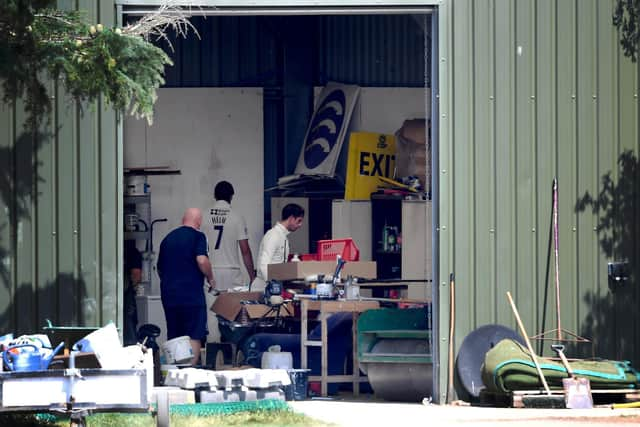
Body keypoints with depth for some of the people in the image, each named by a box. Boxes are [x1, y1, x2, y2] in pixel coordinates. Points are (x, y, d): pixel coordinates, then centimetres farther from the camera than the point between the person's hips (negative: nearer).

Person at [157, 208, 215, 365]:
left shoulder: (168, 238, 15)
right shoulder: (197, 236, -4)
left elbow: (160, 269, 23)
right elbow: (202, 260, -19)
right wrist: (211, 279, -3)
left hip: (168, 295, 6)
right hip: (191, 293, -6)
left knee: (173, 338, 10)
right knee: (194, 336, -3)